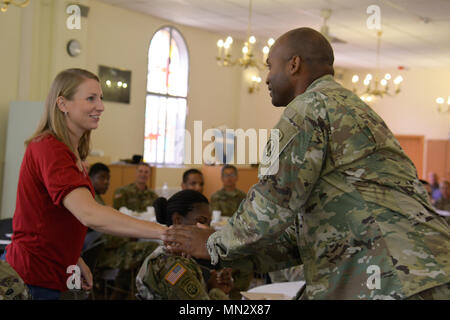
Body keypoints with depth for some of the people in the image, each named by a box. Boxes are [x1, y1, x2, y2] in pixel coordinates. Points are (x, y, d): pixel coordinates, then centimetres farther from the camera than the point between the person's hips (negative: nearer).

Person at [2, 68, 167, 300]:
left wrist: (75, 260, 6)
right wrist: (164, 232, -36)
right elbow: (90, 215, -34)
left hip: (51, 277, 10)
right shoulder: (50, 149, -21)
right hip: (33, 281, -10)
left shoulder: (71, 151, 12)